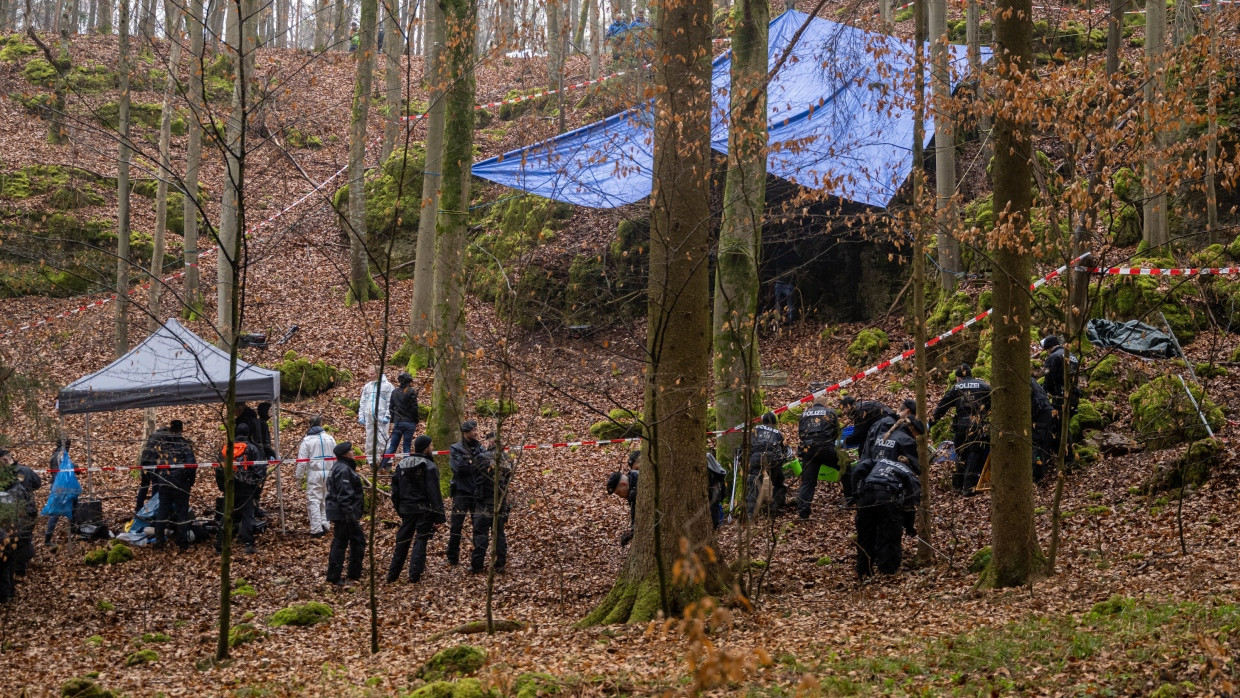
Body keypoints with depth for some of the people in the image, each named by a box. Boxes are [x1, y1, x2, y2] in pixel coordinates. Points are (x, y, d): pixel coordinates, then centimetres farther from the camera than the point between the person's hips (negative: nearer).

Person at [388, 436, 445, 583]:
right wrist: (439, 514, -12)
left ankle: (393, 574, 18)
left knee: (402, 540, 14)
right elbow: (434, 492, -15)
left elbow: (395, 488, 10)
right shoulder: (429, 466, -12)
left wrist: (398, 507, 19)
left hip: (406, 509, 5)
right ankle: (414, 575, -6)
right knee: (421, 540, 1)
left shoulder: (401, 464, 6)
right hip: (423, 509, -5)